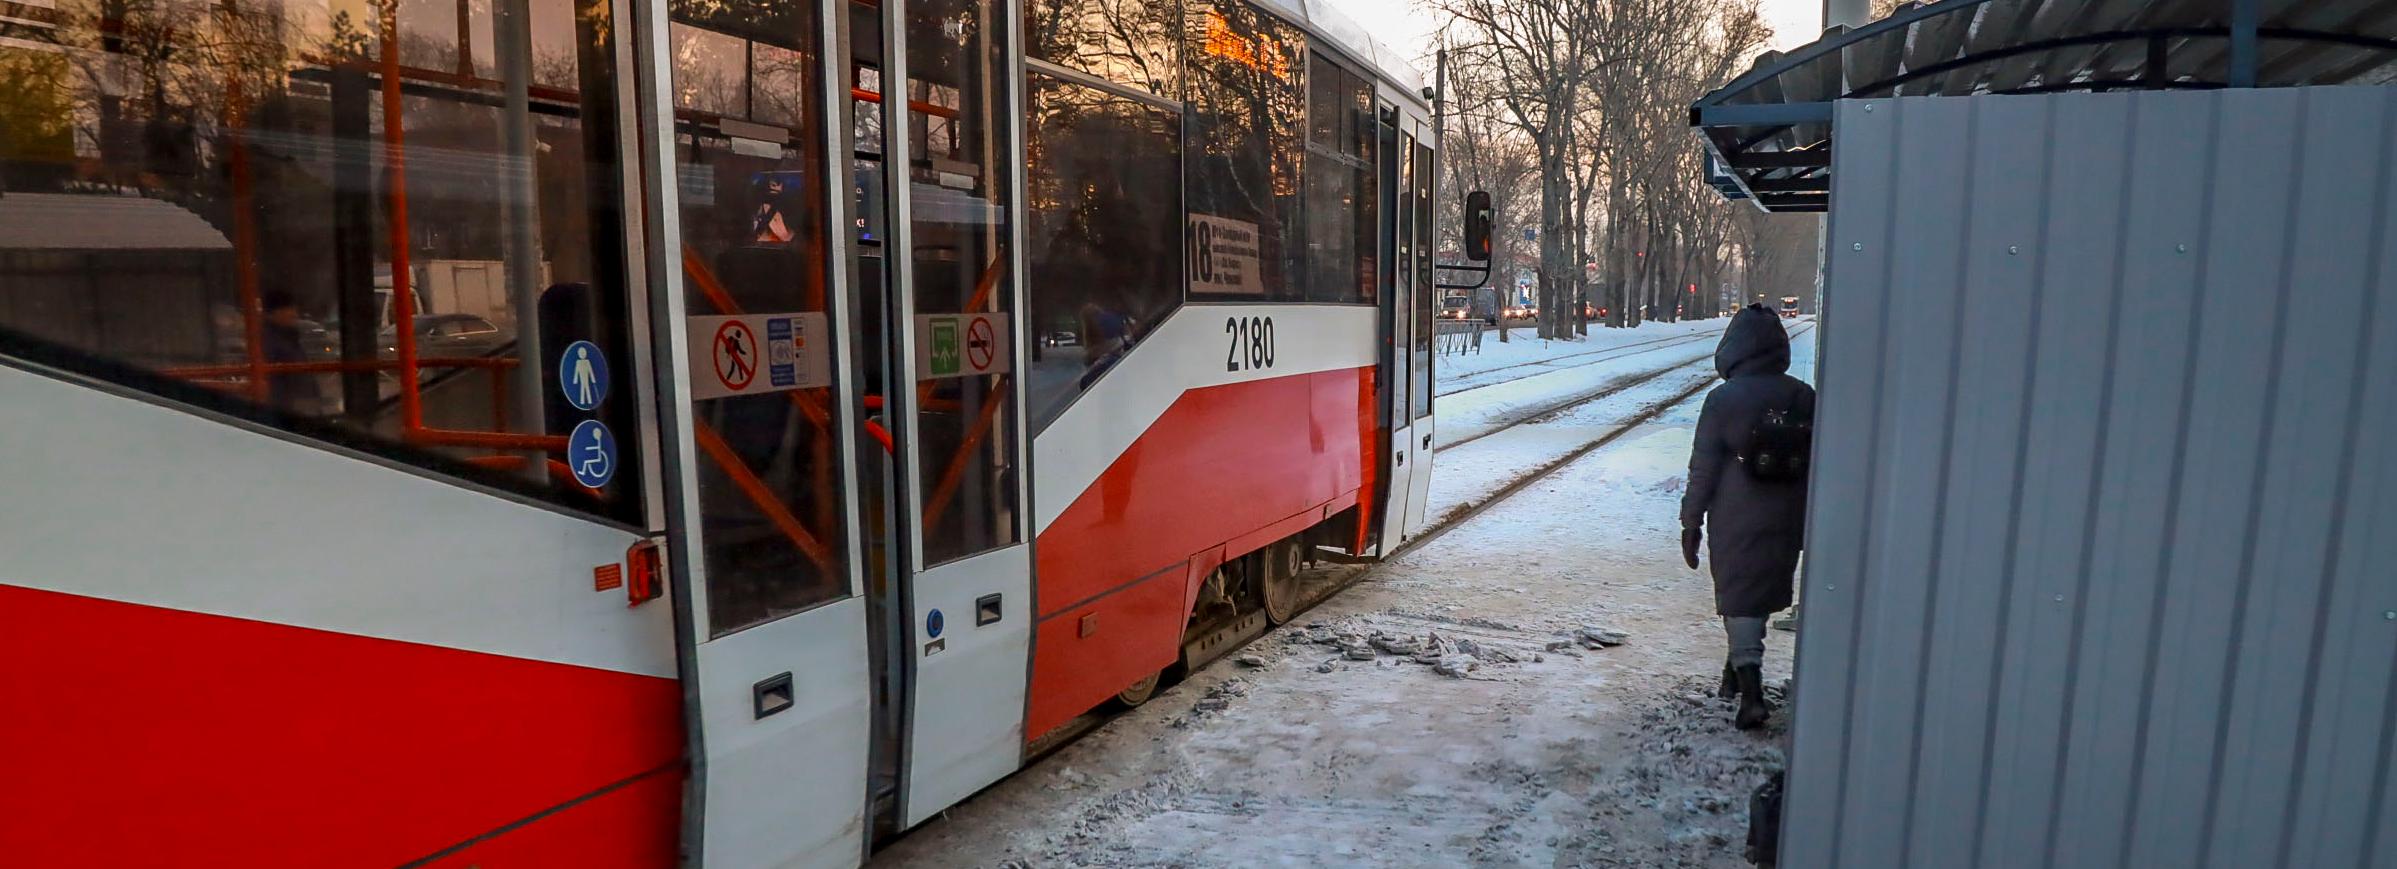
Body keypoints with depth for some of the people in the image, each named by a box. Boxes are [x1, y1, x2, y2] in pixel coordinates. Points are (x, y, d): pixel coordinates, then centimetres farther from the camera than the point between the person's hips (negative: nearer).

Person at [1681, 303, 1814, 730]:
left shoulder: (1724, 399, -13)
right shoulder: (1804, 397, -1)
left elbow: (1703, 468, -11)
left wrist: (1691, 523, -2)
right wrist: (1808, 522, 17)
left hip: (1736, 520, -4)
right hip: (1786, 519, 4)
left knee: (1739, 595, 3)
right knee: (1766, 590, 18)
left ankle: (1752, 689, -6)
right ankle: (1740, 669, 35)